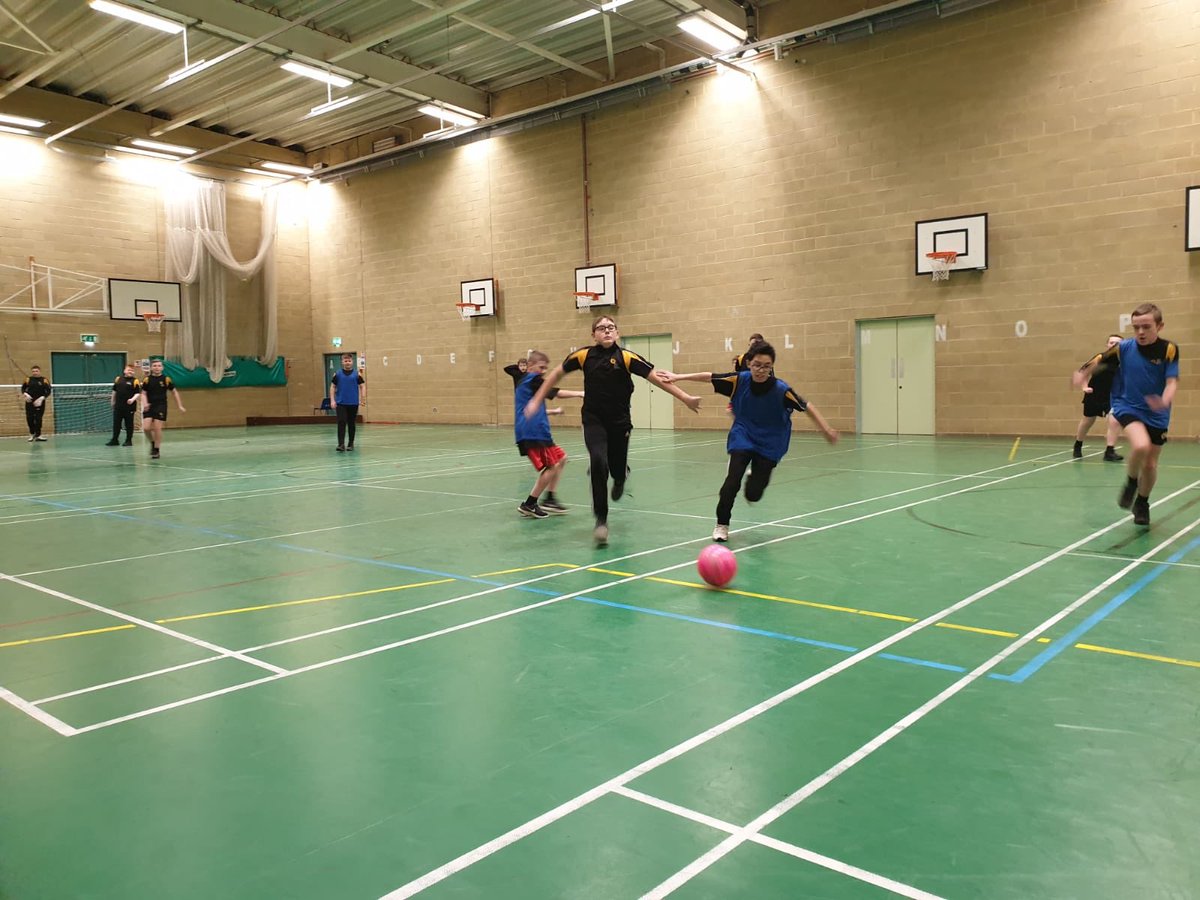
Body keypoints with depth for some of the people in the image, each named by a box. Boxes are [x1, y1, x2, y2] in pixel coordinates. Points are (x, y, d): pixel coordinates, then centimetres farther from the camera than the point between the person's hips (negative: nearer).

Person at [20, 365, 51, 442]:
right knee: (29, 418, 2)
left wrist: (42, 398, -18)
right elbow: (23, 388, 13)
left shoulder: (44, 380, -3)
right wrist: (25, 394, -8)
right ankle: (32, 434, 21)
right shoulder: (28, 380, 4)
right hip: (29, 402, 2)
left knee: (38, 418, -1)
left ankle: (38, 435, 7)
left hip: (40, 403, -2)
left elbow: (48, 391, -5)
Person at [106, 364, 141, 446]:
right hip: (118, 406, 4)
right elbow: (114, 391, 19)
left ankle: (129, 440, 13)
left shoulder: (135, 381, -4)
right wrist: (112, 401, 21)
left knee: (129, 424, 4)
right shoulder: (118, 379, 9)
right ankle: (114, 440, 15)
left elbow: (138, 393, -8)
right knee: (116, 424, 7)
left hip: (129, 406, -4)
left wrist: (133, 399, -24)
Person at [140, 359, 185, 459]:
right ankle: (152, 442, 22)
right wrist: (145, 403, -15)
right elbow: (144, 393, 5)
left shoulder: (166, 379, -3)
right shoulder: (147, 379, 0)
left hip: (161, 407, -2)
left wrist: (180, 406, 6)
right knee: (146, 428, -8)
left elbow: (174, 392, 7)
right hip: (149, 407, 2)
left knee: (157, 428, -5)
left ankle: (156, 450, 9)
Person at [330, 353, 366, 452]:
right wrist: (332, 400, -2)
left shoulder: (357, 374, 1)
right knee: (341, 423, -9)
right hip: (340, 403, 0)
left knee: (351, 424, 9)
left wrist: (363, 398, -12)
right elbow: (332, 387, 7)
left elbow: (362, 386, 2)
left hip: (353, 403, 0)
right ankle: (341, 444, -10)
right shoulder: (337, 374, 3)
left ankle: (351, 444, 20)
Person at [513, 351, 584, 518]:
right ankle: (528, 505, -3)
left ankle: (549, 499, 16)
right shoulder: (533, 380, -7)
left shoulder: (526, 382, 23)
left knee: (561, 458, 16)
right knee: (552, 466, -10)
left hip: (537, 432, 11)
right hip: (532, 433, -11)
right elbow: (556, 393, -12)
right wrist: (580, 393, -9)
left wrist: (553, 411, 31)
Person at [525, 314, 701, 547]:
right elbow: (556, 373, 9)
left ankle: (619, 479, 50)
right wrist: (536, 400, 9)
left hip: (620, 422, 0)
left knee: (618, 470, 7)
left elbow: (657, 378, -9)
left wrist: (685, 398, -14)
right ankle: (601, 520, -9)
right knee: (599, 462, -23)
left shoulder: (626, 357, -9)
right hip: (594, 421, 0)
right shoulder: (584, 355, -4)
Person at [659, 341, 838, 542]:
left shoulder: (781, 389, -24)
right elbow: (708, 377, -7)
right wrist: (678, 377, -5)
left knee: (753, 494, -5)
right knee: (733, 479, -19)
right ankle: (721, 524, 2)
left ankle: (756, 474, 33)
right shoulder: (740, 380, -18)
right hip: (742, 437, 1)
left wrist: (826, 429, -18)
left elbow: (807, 407, -15)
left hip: (769, 444, -1)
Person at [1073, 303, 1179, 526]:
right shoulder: (1123, 348, -11)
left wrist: (1165, 401, -36)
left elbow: (1172, 381, -18)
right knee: (1141, 445, -30)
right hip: (1128, 406, -1)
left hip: (1157, 414, 1)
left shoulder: (1169, 350, -13)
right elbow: (1099, 362, 3)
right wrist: (1083, 375, -12)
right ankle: (1131, 483, 0)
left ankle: (1142, 503, 35)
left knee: (1150, 464, 7)